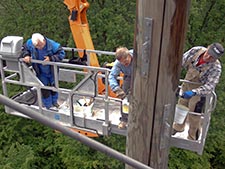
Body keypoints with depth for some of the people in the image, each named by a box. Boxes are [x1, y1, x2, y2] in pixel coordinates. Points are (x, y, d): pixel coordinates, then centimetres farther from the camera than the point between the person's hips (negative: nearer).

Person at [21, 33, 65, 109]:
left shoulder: (52, 44, -30)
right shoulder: (29, 43, -21)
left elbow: (62, 53, -24)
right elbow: (24, 49, 0)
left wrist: (51, 58, -36)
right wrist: (26, 55, -22)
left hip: (52, 71, -1)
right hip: (41, 72, 1)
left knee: (53, 86, 20)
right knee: (44, 89, 9)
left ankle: (54, 102, 47)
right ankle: (48, 106, 32)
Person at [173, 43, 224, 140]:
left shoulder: (216, 67, -32)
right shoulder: (196, 50, -20)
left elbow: (210, 86, -37)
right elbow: (182, 60, -5)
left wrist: (194, 92, -50)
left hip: (200, 90, -5)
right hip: (187, 85, 5)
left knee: (193, 115, 7)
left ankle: (193, 139, 33)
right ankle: (178, 127, 51)